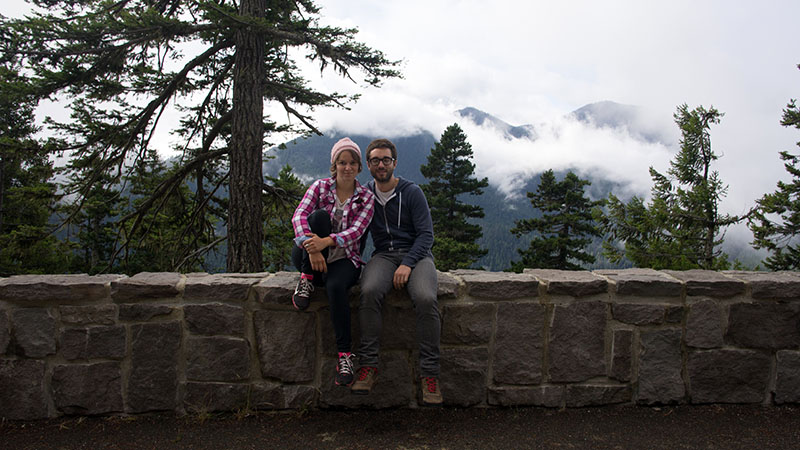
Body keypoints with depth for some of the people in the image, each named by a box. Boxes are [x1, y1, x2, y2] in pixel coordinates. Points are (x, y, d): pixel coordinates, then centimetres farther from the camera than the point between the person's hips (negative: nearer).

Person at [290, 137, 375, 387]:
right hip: (309, 256, 1)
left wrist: (326, 241, -32)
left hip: (344, 259, -1)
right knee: (320, 215, -25)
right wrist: (312, 247, -31)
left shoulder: (366, 197, 3)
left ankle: (345, 354, -26)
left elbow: (356, 231, -13)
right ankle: (307, 279, -20)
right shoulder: (320, 187, 4)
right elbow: (299, 216, -12)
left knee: (336, 286, -35)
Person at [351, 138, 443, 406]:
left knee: (426, 298, -33)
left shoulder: (412, 192, 3)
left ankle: (429, 373, -23)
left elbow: (426, 235, -1)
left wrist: (408, 263, -16)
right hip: (383, 255, 2)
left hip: (416, 253, -2)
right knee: (369, 292, -33)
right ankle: (368, 366, -26)